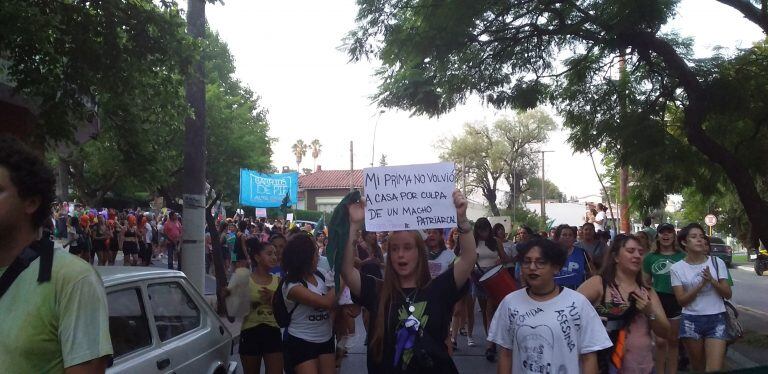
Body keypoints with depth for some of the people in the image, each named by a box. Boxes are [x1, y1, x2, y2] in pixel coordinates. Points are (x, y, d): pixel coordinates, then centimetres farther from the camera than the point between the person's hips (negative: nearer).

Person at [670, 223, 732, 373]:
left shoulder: (717, 262, 0)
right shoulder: (677, 268, -3)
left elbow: (728, 294, 1)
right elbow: (682, 300, -6)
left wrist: (712, 280, -17)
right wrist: (701, 284, -19)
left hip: (716, 319, 0)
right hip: (690, 321, 0)